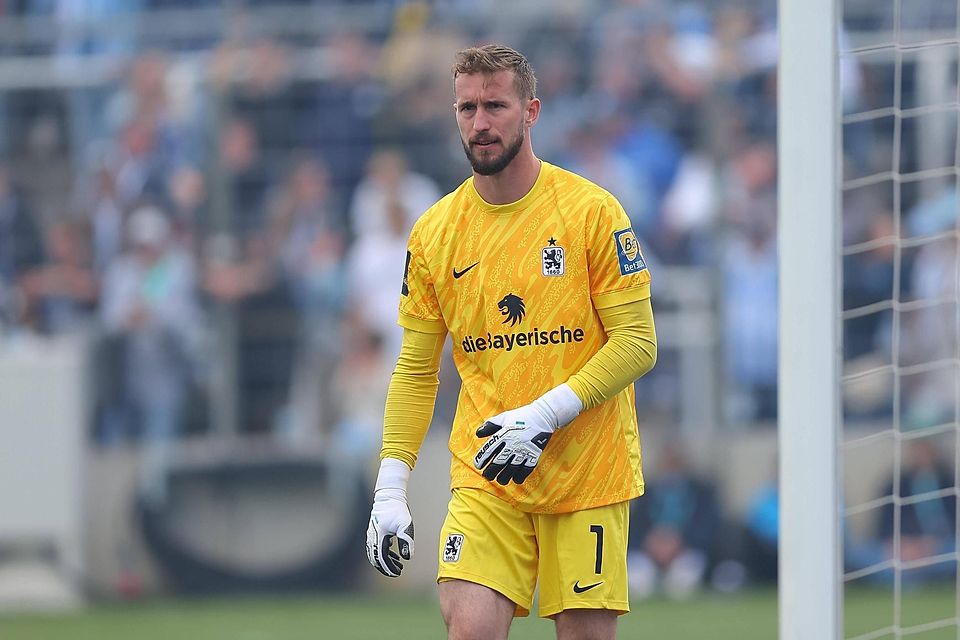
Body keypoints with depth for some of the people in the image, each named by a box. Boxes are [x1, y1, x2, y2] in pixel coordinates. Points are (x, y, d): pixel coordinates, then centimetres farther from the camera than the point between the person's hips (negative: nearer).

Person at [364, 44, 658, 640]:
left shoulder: (592, 212, -5)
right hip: (484, 476, 2)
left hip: (588, 473, -2)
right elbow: (416, 371, 10)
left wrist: (545, 415, -17)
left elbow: (637, 343, -6)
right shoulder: (435, 232, 4)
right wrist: (391, 487, 1)